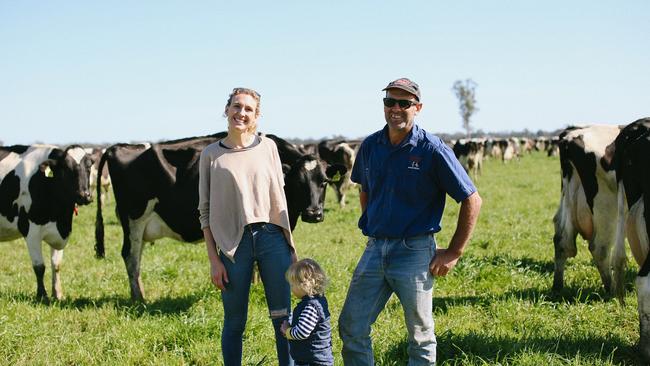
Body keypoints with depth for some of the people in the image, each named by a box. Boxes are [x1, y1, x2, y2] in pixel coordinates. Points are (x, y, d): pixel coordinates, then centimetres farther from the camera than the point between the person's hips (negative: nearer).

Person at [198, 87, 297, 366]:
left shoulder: (267, 147, 8)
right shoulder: (211, 154, 3)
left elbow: (279, 198, 11)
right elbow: (205, 211, 3)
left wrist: (291, 248, 7)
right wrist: (214, 260, -3)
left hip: (273, 239, 2)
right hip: (233, 244, -1)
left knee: (283, 317, 5)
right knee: (235, 323, 5)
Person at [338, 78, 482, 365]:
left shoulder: (432, 150, -11)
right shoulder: (370, 146, 5)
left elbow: (472, 200, -8)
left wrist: (454, 252, -9)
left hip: (414, 252, -5)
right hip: (374, 249, 5)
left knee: (420, 337, 7)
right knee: (351, 327, 6)